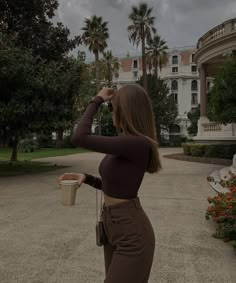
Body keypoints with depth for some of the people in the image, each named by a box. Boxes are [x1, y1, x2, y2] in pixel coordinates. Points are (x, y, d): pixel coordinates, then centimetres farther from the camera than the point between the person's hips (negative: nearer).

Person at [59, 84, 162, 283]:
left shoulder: (138, 143, -23)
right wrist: (86, 178, 1)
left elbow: (79, 138, -26)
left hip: (132, 235, -9)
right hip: (114, 228, 9)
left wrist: (97, 101, -13)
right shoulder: (126, 143, 6)